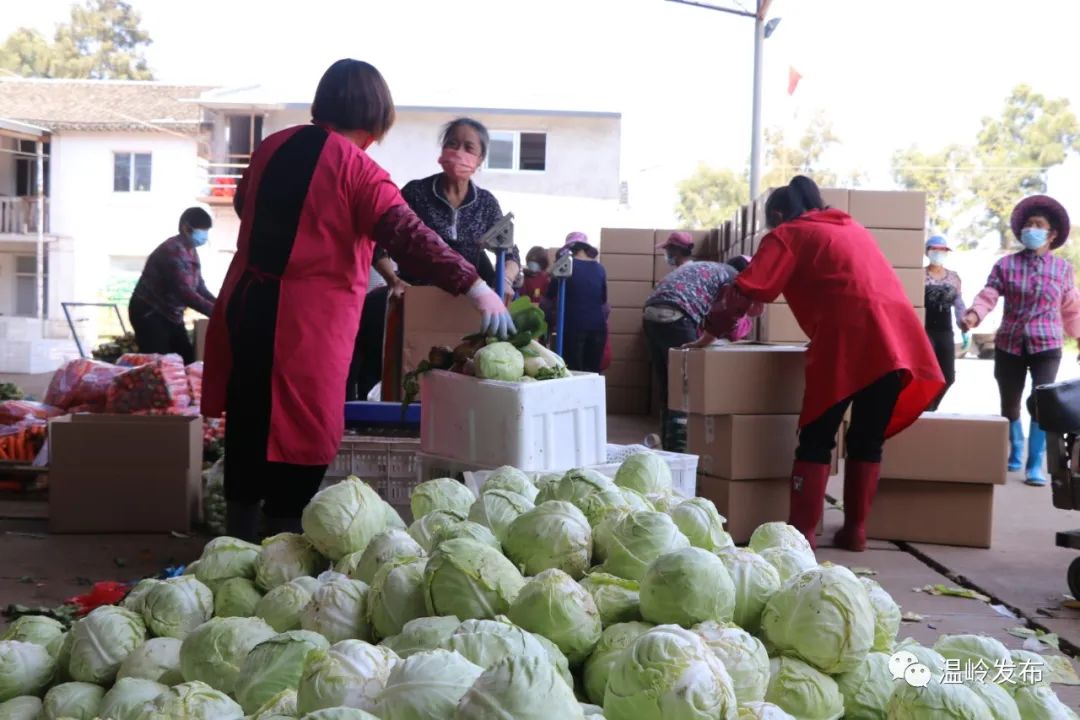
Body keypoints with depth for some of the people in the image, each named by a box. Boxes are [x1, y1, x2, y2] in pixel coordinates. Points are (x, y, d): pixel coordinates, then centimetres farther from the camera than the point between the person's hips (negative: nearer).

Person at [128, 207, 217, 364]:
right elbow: (184, 292, -32)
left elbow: (199, 287, 9)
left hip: (171, 314, 10)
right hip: (149, 313, -10)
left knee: (187, 359, 6)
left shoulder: (191, 251, 7)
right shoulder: (173, 251, -23)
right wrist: (215, 312, -34)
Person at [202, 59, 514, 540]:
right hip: (307, 320, -7)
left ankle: (237, 548, 33)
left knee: (249, 426, 19)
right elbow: (409, 238, -22)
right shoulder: (357, 169, -12)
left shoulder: (273, 147, 7)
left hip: (247, 303, 7)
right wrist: (475, 287, -23)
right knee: (299, 435, 5)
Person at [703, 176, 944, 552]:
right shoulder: (853, 228, 31)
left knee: (816, 438, 2)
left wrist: (712, 329, 14)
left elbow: (744, 291, 3)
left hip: (848, 337, -6)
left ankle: (803, 531, 0)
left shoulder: (788, 234, 11)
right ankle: (855, 530, 14)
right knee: (868, 439, 12)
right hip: (899, 334, 6)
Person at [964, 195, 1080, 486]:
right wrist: (974, 314, -29)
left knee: (1040, 402, -15)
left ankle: (1035, 465, -7)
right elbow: (988, 295, -10)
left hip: (1046, 346, -1)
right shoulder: (1006, 264, 0)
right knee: (1009, 405, 11)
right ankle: (1015, 455, 34)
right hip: (1009, 344, 1)